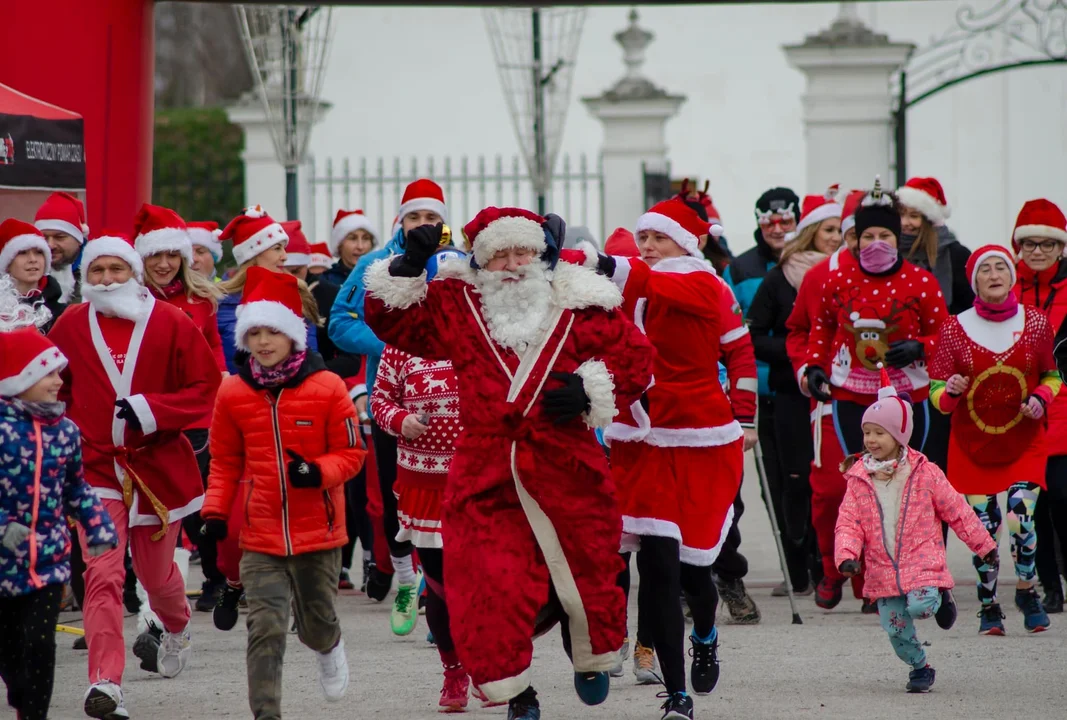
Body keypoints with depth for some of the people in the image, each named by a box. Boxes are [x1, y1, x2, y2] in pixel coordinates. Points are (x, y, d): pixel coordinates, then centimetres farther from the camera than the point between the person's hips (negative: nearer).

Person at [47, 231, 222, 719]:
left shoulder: (170, 324, -5)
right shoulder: (70, 326, 1)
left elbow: (207, 388, -6)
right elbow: (55, 390, 16)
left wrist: (150, 409, -18)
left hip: (158, 466, 0)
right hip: (96, 467, 0)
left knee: (156, 572, 15)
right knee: (103, 575, -15)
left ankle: (177, 627, 51)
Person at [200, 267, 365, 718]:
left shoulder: (326, 388, -7)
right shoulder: (233, 393, 0)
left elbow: (351, 453, -3)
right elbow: (225, 461, 10)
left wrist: (318, 472, -22)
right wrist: (215, 512, 0)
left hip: (318, 530, 0)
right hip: (260, 535, 1)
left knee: (315, 625, 16)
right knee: (265, 629, -11)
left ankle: (329, 647, 52)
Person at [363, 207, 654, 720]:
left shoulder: (581, 307, 3)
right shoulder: (455, 306, 8)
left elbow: (635, 359, 6)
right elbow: (390, 320, 7)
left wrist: (591, 388, -9)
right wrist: (408, 267, -7)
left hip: (566, 467, -1)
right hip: (485, 475, 1)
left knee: (583, 573, 10)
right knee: (488, 586, -6)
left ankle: (592, 656, 42)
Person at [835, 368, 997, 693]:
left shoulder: (924, 473, -3)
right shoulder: (858, 480, 1)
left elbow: (956, 511, 4)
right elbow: (848, 523, -1)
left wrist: (984, 545, 8)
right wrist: (847, 555, -19)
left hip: (922, 562, -3)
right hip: (883, 569, 3)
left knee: (920, 606, -26)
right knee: (895, 628, 0)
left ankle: (939, 598, 9)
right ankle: (919, 668, 24)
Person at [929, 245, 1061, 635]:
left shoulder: (1036, 323, -1)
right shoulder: (955, 329, -5)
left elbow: (1052, 375, 12)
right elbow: (936, 388, 0)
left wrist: (1041, 398, -9)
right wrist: (950, 391, -22)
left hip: (1025, 442, 0)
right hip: (973, 445, 0)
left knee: (1022, 518, -12)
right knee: (983, 527, 0)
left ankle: (1027, 590, 13)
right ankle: (988, 606, 15)